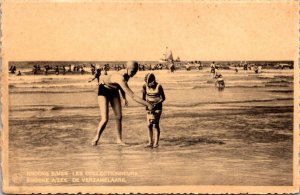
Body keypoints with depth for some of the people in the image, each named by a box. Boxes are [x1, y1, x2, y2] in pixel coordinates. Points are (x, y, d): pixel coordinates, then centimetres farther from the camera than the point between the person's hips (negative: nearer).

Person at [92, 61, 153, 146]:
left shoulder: (127, 74, -16)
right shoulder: (121, 79, -41)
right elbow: (133, 97, -42)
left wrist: (124, 98, 9)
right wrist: (148, 104, -39)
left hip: (114, 91, 8)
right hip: (104, 91, -7)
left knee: (119, 117, 2)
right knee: (105, 119, -13)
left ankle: (119, 139, 13)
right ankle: (97, 137, 11)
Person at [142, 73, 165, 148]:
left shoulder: (158, 86, -16)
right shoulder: (145, 86, -8)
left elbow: (163, 98, -9)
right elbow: (144, 97, 0)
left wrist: (156, 104, -22)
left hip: (157, 108, -3)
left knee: (156, 125, -7)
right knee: (149, 125, -3)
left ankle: (156, 143, -2)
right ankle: (150, 142, 1)